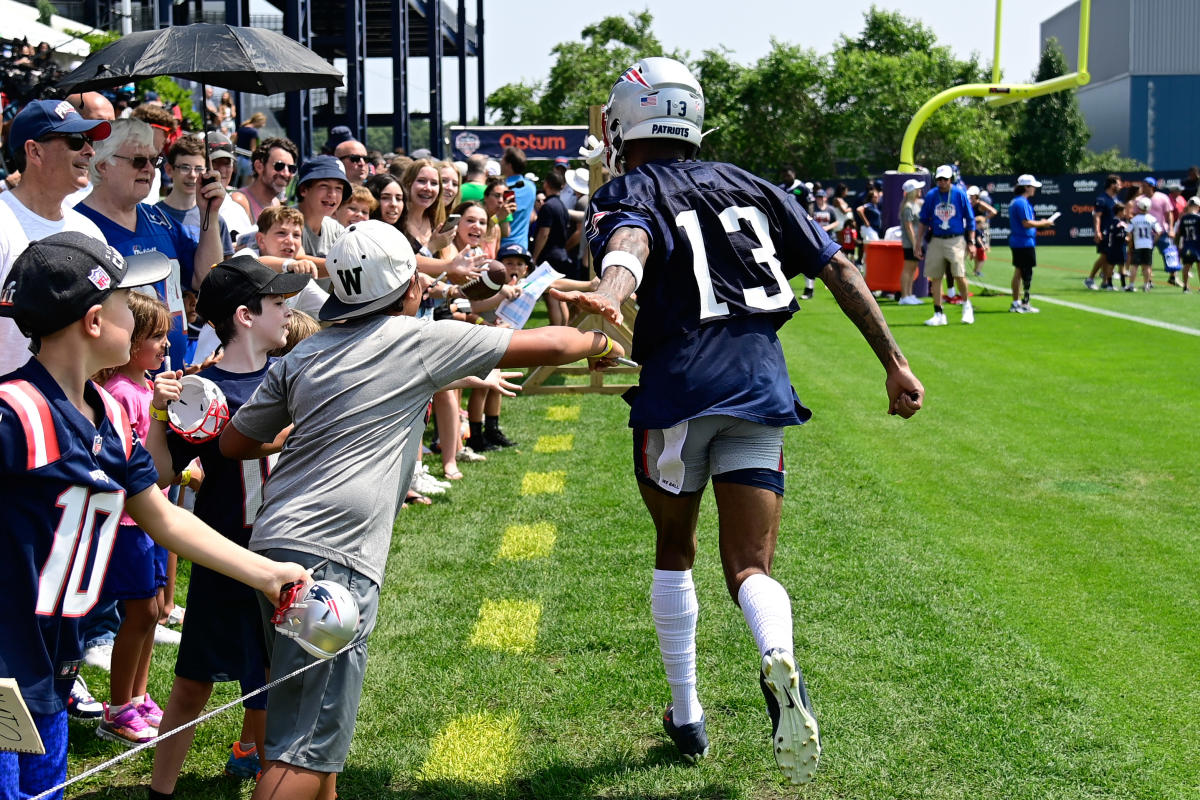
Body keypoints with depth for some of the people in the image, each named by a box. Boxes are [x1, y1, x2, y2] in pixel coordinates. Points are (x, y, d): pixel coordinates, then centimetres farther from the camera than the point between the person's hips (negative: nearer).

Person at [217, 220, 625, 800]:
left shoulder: (303, 354, 18)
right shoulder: (421, 340, 3)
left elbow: (234, 442, 21)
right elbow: (551, 345, 10)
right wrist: (601, 343, 30)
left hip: (273, 540, 8)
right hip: (331, 555, -8)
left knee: (305, 716, 20)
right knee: (307, 747, -8)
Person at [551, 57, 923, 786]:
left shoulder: (627, 194, 5)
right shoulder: (750, 187, 19)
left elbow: (628, 242, -22)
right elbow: (838, 269, 13)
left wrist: (609, 297, -44)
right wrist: (895, 363, 15)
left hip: (679, 385, -2)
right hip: (762, 385, 3)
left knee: (675, 549, 20)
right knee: (750, 566, 5)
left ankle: (687, 715, 26)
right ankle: (779, 663, -28)